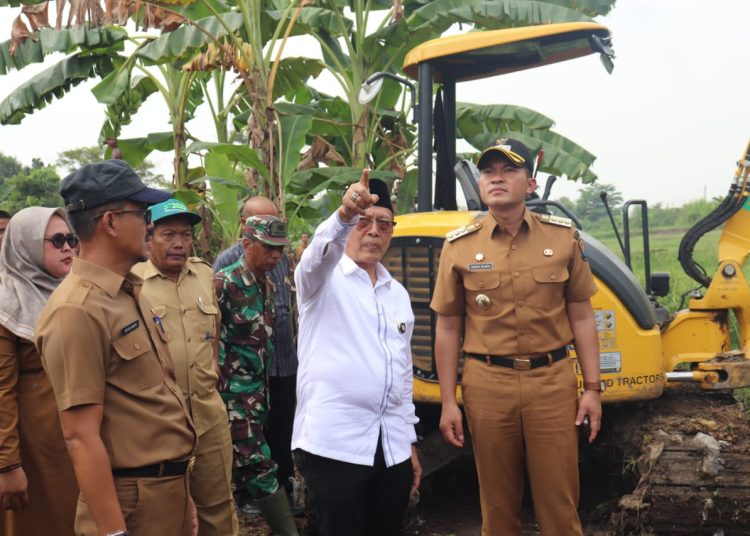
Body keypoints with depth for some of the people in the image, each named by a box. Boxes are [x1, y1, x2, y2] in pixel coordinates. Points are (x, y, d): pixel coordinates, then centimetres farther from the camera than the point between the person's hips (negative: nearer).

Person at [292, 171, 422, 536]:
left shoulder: (398, 294, 15)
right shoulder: (323, 277, -1)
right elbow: (320, 250, -26)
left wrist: (408, 440, 17)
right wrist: (345, 213, -45)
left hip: (393, 445, 6)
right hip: (334, 443, -5)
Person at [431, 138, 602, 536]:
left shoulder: (562, 238, 2)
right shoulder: (459, 246, 0)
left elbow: (581, 317, 6)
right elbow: (448, 328, 3)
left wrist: (592, 388, 1)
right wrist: (448, 401, 0)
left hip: (552, 381, 0)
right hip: (487, 384, 0)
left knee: (559, 502, 7)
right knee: (498, 502, 13)